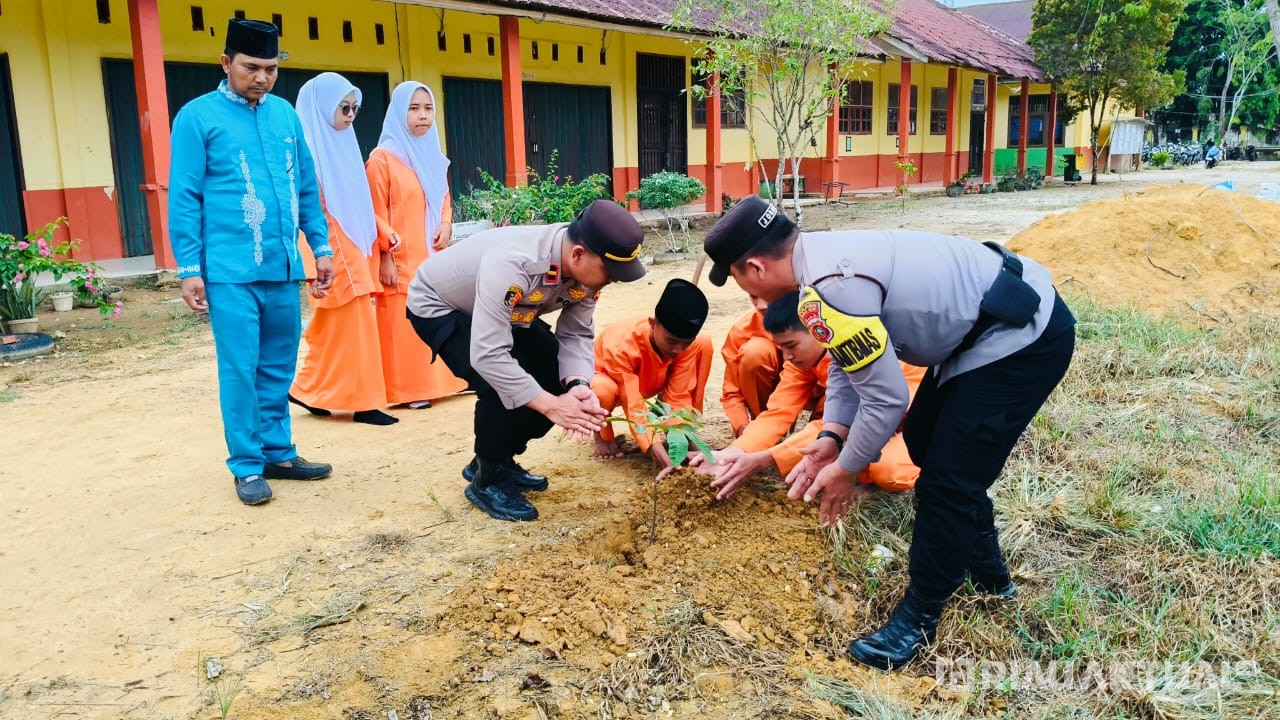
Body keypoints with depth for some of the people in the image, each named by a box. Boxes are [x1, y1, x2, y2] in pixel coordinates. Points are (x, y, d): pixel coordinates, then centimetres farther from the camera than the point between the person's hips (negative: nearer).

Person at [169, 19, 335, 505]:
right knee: (240, 370, -1)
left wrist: (321, 247, 11)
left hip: (284, 267, 5)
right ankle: (247, 467, 11)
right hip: (231, 271, -4)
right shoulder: (198, 116, -2)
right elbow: (184, 199, -4)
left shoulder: (285, 114, 11)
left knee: (279, 368, 11)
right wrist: (189, 268, -8)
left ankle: (278, 453, 23)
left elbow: (307, 188, 16)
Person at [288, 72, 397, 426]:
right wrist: (314, 268, -21)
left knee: (335, 329, 13)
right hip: (332, 254, -8)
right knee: (350, 327, -3)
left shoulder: (342, 144, 13)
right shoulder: (309, 149, -12)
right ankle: (363, 402, 4)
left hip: (352, 251, 8)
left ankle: (310, 391, 24)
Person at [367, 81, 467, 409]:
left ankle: (436, 381, 20)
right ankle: (407, 390, 5)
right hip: (401, 258, -6)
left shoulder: (434, 156, 13)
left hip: (434, 255, 6)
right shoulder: (382, 157, -7)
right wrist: (385, 255, -13)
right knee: (404, 322, -3)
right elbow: (377, 212, -9)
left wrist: (446, 224, 0)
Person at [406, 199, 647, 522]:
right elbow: (488, 355, -45)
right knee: (500, 385, -27)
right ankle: (486, 480, -1)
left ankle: (499, 460, 16)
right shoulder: (511, 264, -43)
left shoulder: (587, 267, -20)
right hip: (439, 306, -7)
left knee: (560, 378, -4)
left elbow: (576, 335, -14)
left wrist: (577, 386, -33)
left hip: (507, 312, 7)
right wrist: (549, 405, -44)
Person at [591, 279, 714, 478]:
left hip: (647, 383, 4)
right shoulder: (621, 346, -40)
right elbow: (633, 406, -40)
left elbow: (678, 396, -23)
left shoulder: (687, 343, -27)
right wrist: (656, 448, -49)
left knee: (704, 346, -19)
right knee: (604, 390, -45)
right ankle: (602, 433, -5)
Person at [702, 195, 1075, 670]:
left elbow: (887, 397, -24)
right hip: (993, 319, 11)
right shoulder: (825, 256, 1)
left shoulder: (829, 290, -30)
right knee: (926, 440, 23)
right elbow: (852, 360, 10)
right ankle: (986, 571, 40)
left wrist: (844, 469, -10)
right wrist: (831, 438, 1)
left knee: (947, 480, -6)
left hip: (1024, 340, -11)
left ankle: (919, 616, 14)